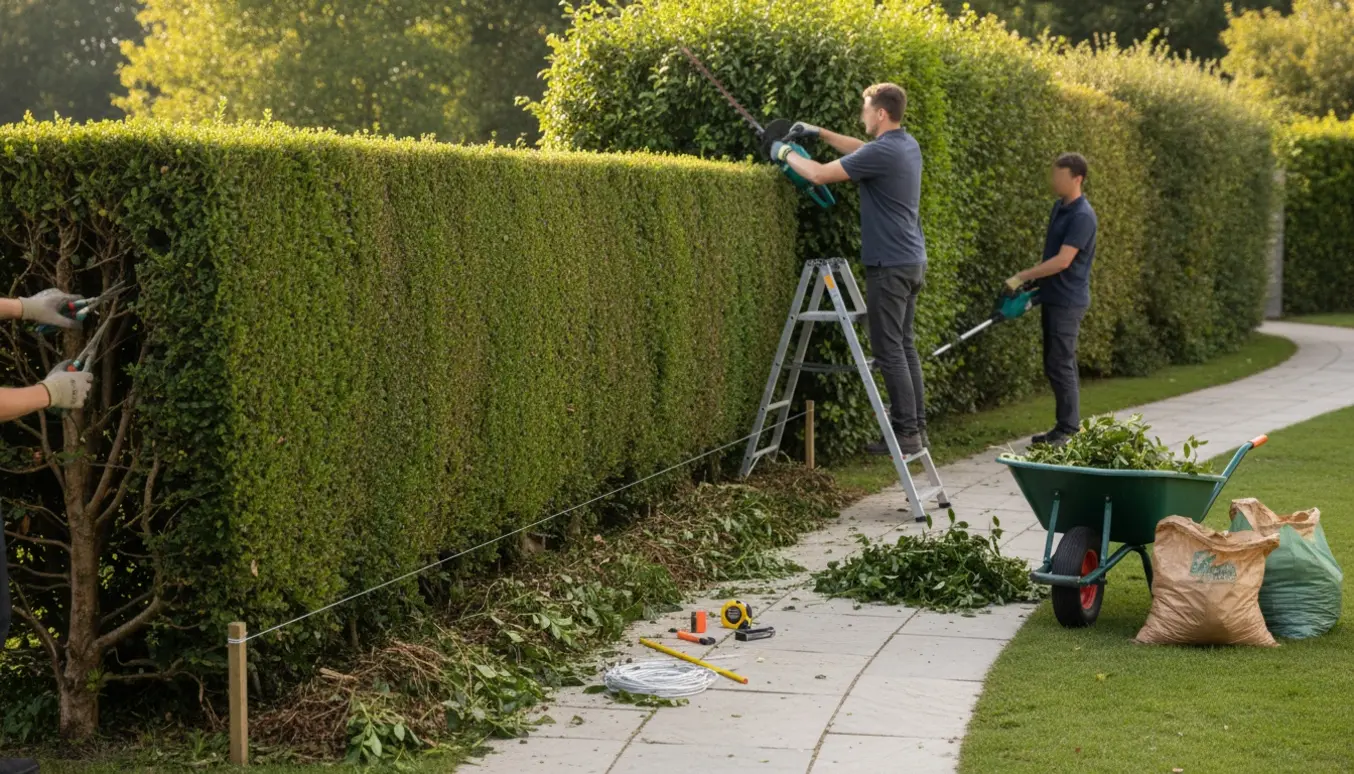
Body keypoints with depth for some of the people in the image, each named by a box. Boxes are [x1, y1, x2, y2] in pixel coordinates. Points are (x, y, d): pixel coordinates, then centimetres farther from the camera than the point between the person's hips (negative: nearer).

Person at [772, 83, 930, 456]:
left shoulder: (883, 152, -19)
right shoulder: (906, 144, 10)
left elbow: (820, 174, -19)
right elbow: (862, 150, 31)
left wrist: (786, 153, -3)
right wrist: (820, 133, 26)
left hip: (889, 265, -9)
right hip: (912, 261, 9)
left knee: (889, 349, -5)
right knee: (904, 346, 13)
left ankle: (906, 432, -4)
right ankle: (916, 425, 16)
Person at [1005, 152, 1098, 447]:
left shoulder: (1082, 216, -18)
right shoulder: (1059, 207, 11)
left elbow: (1063, 261, -24)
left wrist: (1022, 277, -21)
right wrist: (1035, 281, 19)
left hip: (1068, 301, -9)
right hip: (1052, 298, 9)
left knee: (1060, 366, -8)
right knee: (1054, 365, 11)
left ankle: (1069, 432, -2)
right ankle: (1063, 427, 17)